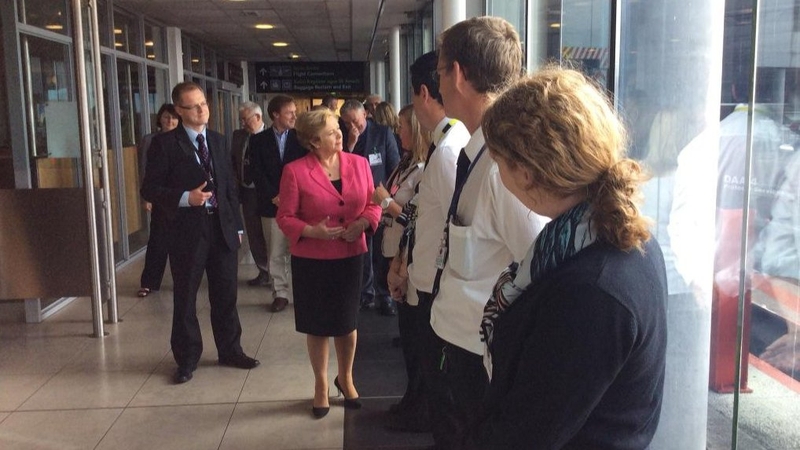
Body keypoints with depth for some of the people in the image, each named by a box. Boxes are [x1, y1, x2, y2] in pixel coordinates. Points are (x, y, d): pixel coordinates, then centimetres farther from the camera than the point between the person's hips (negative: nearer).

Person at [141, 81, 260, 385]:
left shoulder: (218, 141, 11)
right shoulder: (165, 144, -5)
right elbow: (149, 189, -7)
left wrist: (237, 224, 10)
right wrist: (184, 198, -21)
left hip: (222, 228, 4)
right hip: (187, 230, -4)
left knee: (226, 295, 12)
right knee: (185, 298, 7)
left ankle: (230, 351, 28)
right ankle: (187, 360, 21)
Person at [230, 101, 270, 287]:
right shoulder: (238, 135, 7)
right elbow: (232, 160, 18)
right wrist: (236, 178, 7)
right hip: (247, 191, 6)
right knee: (254, 235, 13)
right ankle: (263, 272, 27)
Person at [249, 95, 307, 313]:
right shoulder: (259, 140, 6)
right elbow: (258, 173, 1)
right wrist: (274, 196, -10)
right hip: (272, 204, 1)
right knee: (276, 253, 5)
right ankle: (280, 293, 14)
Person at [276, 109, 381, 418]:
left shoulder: (359, 163, -1)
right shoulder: (295, 171, -10)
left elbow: (373, 203, 5)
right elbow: (285, 217, -7)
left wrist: (364, 222, -15)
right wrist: (312, 231, -24)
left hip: (350, 256, 3)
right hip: (311, 260, -2)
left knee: (347, 321, 14)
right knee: (317, 325, 10)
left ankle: (345, 378, 39)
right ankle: (321, 385, 31)